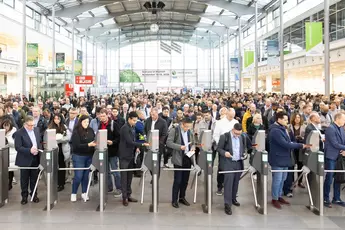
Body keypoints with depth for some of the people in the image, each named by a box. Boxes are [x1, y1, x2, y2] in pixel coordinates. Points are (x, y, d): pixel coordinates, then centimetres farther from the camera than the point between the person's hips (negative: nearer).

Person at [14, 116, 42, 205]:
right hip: (25, 160, -4)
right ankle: (24, 196, 22)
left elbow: (40, 141, 15)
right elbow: (18, 147, -17)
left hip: (35, 159, 4)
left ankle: (34, 194, 26)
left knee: (34, 178, 13)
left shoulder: (37, 130, 4)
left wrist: (39, 149, -2)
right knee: (24, 180, 9)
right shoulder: (19, 133, -13)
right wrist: (29, 150, -27)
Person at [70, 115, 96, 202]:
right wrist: (88, 145, -25)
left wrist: (95, 143, -7)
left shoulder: (90, 130, 5)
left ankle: (84, 193, 22)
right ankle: (73, 194, 15)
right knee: (78, 176, -2)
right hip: (79, 156, -4)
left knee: (86, 175, 10)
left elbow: (94, 140, 15)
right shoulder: (76, 132, -9)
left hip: (89, 156, 4)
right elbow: (76, 145, -16)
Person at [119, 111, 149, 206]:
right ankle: (124, 197, 6)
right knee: (124, 176, -1)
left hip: (131, 155, 8)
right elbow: (129, 141, -23)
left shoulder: (132, 127, 11)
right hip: (124, 156, -8)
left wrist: (136, 147, 3)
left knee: (130, 176, 12)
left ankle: (128, 195, 20)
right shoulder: (125, 128, -16)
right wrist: (142, 144, -25)